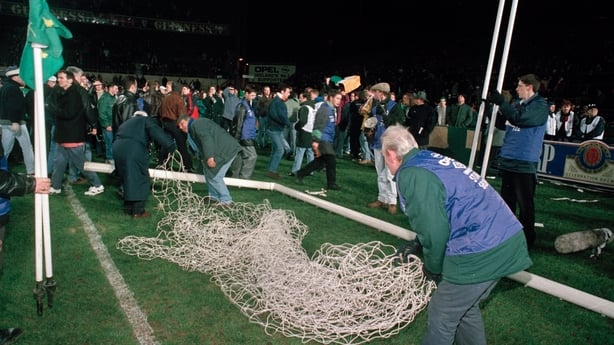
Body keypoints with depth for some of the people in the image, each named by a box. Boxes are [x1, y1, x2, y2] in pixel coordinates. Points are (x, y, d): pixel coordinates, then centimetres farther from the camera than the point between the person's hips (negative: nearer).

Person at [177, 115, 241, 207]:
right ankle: (214, 196, 23)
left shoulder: (196, 124, -5)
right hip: (222, 150, 11)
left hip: (227, 150, -11)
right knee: (208, 172, 16)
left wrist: (209, 157, -28)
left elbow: (206, 138, -20)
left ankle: (226, 201, -1)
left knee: (214, 176, -9)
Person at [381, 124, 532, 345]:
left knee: (442, 317, 10)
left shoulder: (410, 175, -14)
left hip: (481, 255, -9)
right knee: (466, 309, 26)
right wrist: (417, 246, 24)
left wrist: (432, 268, 1)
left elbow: (434, 231, -18)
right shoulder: (431, 160, 13)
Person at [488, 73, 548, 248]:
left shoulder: (540, 105, -8)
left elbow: (520, 118, -25)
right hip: (507, 160, 8)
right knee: (506, 199, 15)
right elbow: (502, 123, 22)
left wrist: (501, 102, -19)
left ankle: (527, 237, 9)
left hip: (525, 163, -8)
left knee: (524, 202, -2)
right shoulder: (517, 103, 14)